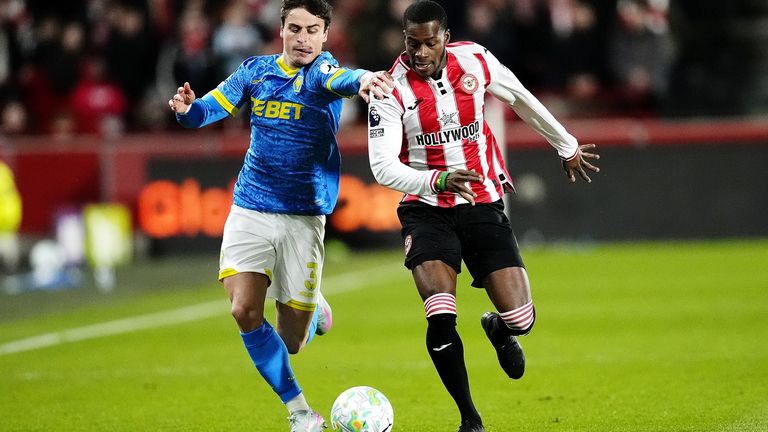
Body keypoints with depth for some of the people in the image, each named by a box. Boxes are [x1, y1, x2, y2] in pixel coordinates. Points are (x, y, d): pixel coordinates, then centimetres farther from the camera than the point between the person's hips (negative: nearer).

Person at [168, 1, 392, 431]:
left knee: (290, 341, -1)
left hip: (303, 217, -3)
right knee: (245, 311, -15)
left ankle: (312, 309, 37)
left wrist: (362, 79, -55)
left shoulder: (321, 68, -7)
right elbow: (212, 108, 2)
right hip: (250, 212, 3)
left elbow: (339, 78, -31)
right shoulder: (256, 70, 5)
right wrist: (188, 108, -22)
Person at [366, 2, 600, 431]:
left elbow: (522, 100, 13)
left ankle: (498, 330, 32)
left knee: (520, 319, -8)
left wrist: (567, 146, 26)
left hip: (483, 206, 2)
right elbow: (382, 166, -18)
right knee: (441, 319, -22)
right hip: (427, 212, -2)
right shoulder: (392, 89, -13)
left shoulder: (475, 60, -6)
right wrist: (438, 180, -35)